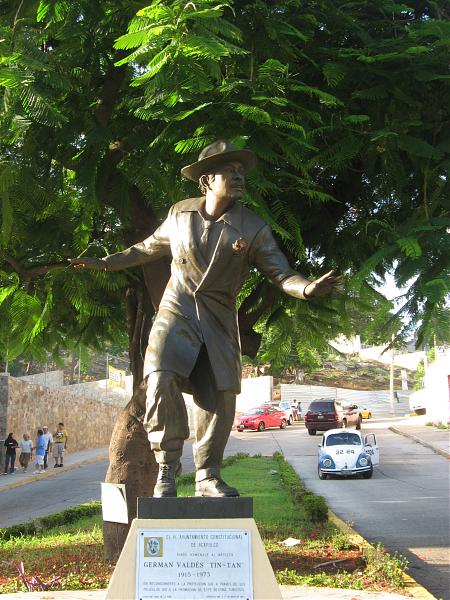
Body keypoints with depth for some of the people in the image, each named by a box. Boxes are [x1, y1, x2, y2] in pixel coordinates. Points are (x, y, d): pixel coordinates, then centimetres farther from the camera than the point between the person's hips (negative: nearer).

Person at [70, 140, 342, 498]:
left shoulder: (254, 229, -3)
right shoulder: (180, 214, 3)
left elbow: (281, 273, -7)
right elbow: (149, 248, 19)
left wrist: (307, 288, -29)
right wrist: (103, 263, 16)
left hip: (219, 320, 1)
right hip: (177, 310, 0)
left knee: (219, 396, -1)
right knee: (161, 379, -22)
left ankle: (207, 477, 17)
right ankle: (167, 469, -9)